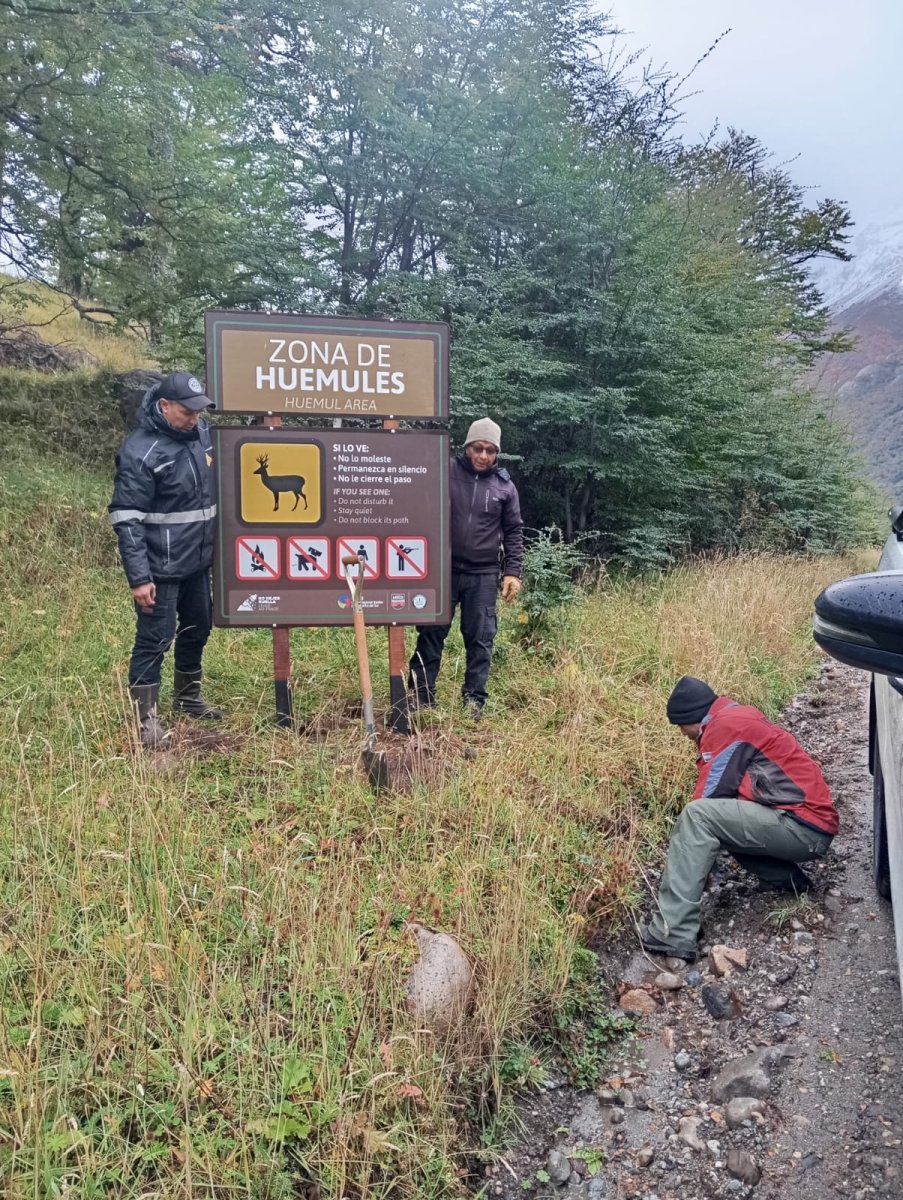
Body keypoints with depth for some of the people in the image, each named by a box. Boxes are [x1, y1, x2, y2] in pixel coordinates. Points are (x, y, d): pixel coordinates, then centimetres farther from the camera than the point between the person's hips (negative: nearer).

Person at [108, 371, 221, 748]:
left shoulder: (200, 432, 3)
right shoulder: (141, 451, -19)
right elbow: (127, 519, -20)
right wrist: (139, 577, -22)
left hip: (198, 561, 8)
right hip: (161, 567, -8)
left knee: (197, 629, 19)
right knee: (155, 639, -1)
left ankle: (188, 698, 39)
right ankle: (145, 719, 10)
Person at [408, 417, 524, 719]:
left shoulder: (505, 486, 4)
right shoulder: (445, 473, -2)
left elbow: (514, 532, 8)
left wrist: (513, 572, 0)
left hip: (483, 575, 1)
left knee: (481, 639, 3)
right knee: (431, 633, 4)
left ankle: (474, 699, 12)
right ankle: (420, 696, 13)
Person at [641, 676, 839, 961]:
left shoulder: (725, 725, -10)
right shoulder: (737, 719, 20)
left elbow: (707, 796, -11)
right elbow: (720, 793, 24)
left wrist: (682, 849, 3)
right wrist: (688, 844, 24)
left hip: (804, 827, -10)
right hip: (810, 828, 10)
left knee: (698, 816, -21)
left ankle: (672, 934, -27)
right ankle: (785, 878, 12)